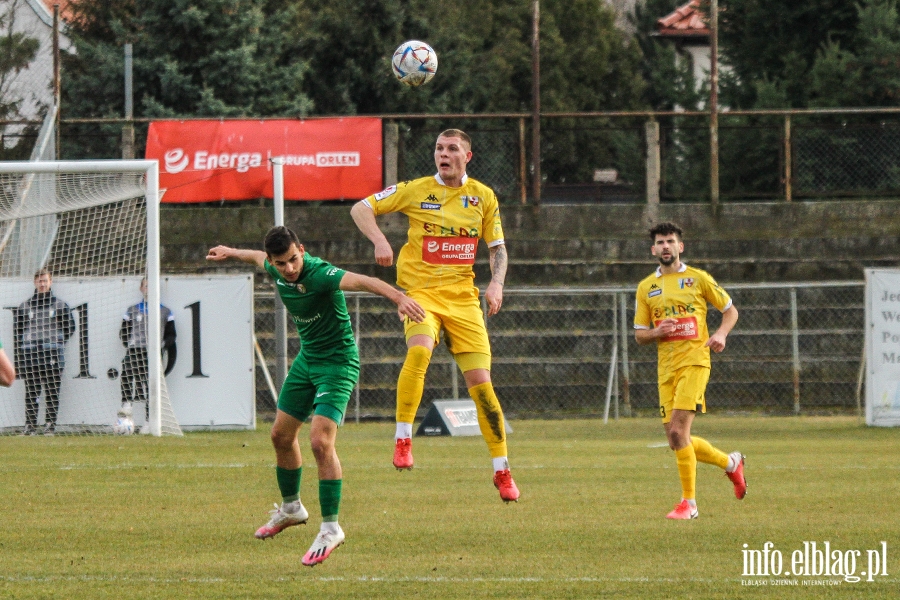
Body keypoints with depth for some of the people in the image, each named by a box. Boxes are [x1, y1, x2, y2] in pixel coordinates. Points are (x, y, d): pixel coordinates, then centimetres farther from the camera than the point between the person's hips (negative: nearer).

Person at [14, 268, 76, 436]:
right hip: (30, 354, 1)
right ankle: (30, 425, 3)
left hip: (52, 355, -1)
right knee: (31, 393, 1)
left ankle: (50, 425, 1)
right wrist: (23, 346, 6)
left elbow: (70, 327, 12)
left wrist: (57, 343, 4)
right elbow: (18, 328, 17)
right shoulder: (24, 307, 12)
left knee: (52, 393, -2)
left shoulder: (60, 306, 8)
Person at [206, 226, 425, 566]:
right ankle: (291, 508, 42)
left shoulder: (318, 274, -30)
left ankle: (331, 529, -12)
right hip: (307, 359, 9)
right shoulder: (277, 271, -5)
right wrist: (230, 253, 41)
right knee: (282, 435, 18)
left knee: (321, 441, -21)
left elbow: (362, 281, -48)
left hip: (337, 362, -9)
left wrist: (398, 297, -66)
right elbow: (259, 258, 22)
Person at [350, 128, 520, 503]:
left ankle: (502, 471, 8)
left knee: (481, 383, -2)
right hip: (422, 292, -2)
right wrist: (379, 241, -13)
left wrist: (496, 284, -4)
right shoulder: (416, 191, 2)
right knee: (419, 350, -34)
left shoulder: (483, 197, 8)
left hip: (463, 297, 2)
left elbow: (497, 247, 15)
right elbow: (361, 209, 5)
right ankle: (403, 437, -23)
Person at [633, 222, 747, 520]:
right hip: (666, 367, 5)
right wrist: (657, 332, -8)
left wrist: (721, 334, -10)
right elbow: (639, 335, 14)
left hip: (694, 361, -5)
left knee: (677, 430, -18)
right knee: (677, 441, 2)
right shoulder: (646, 288, 12)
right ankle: (730, 462, 28)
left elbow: (730, 310, 10)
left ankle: (689, 503, -11)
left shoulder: (698, 279, 3)